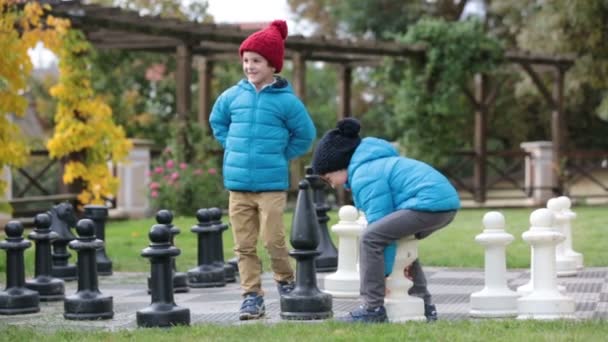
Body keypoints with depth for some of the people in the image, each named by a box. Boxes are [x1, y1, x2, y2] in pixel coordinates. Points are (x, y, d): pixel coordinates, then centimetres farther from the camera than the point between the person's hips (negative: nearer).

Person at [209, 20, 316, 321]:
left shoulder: (287, 101, -6)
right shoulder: (232, 96, 4)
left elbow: (305, 135, 5)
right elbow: (217, 122, 23)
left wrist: (278, 156, 4)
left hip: (272, 185, -4)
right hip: (237, 184, 4)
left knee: (273, 241, -5)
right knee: (244, 245, 4)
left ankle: (286, 283, 19)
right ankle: (252, 296, 9)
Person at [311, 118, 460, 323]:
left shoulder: (364, 177, -7)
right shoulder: (374, 164, 25)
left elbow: (379, 224, -10)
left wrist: (384, 273, -4)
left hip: (430, 204, -11)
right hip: (446, 200, 11)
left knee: (370, 238, -14)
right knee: (400, 238, 31)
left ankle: (373, 308, -11)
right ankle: (423, 304, 29)